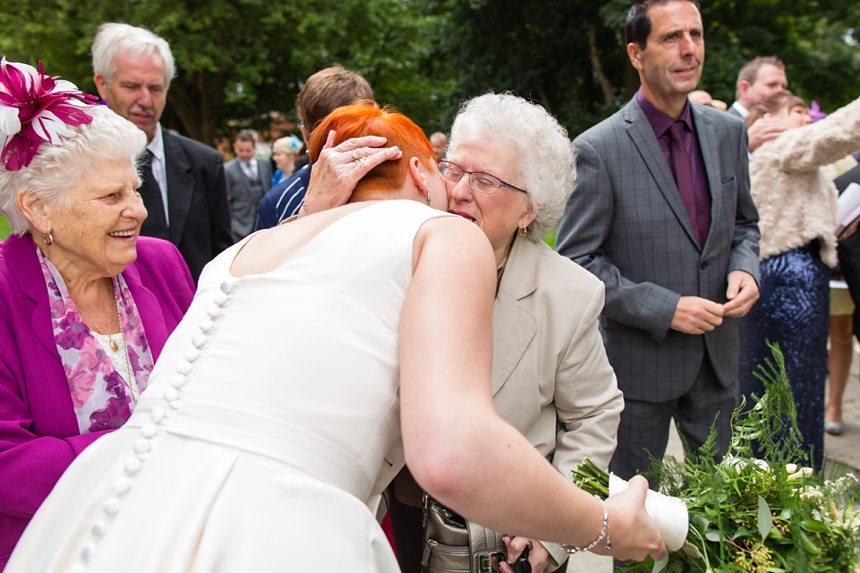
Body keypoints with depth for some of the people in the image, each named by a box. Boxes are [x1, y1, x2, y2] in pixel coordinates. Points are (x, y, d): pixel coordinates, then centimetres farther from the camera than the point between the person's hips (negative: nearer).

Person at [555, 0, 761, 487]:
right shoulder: (600, 149, -15)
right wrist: (665, 309, -19)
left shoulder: (728, 132, 3)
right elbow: (576, 260, -14)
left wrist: (745, 267, -6)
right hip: (641, 361, -5)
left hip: (718, 355, 5)